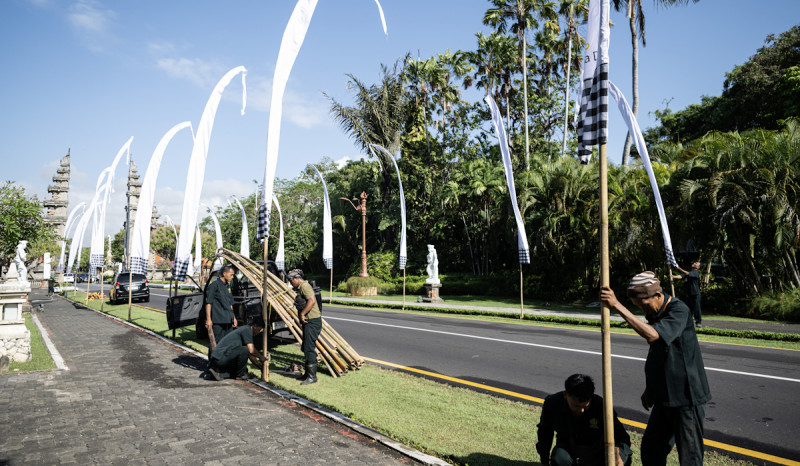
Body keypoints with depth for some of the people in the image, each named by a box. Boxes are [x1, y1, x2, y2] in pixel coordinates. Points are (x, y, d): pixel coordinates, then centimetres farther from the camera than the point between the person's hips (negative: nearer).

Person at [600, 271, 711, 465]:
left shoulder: (679, 311, -19)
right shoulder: (653, 312, 8)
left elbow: (652, 335, -36)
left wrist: (617, 306, -35)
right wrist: (649, 389, 21)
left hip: (686, 396, -8)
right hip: (665, 396, 8)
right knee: (651, 450, 14)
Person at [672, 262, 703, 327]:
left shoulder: (696, 272, -5)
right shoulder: (689, 272, 15)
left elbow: (687, 274, -22)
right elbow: (681, 276, 1)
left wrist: (679, 269, -28)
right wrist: (673, 276, -18)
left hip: (695, 293, -6)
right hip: (688, 293, 6)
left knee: (696, 308, -4)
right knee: (689, 308, 9)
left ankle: (699, 322, 3)